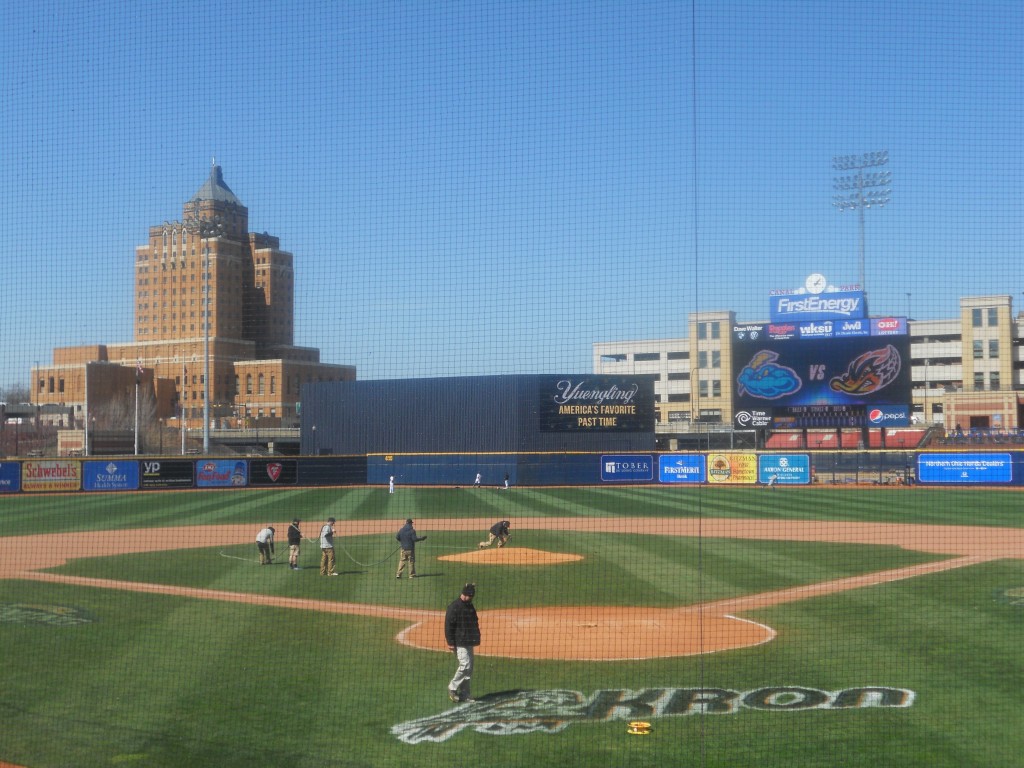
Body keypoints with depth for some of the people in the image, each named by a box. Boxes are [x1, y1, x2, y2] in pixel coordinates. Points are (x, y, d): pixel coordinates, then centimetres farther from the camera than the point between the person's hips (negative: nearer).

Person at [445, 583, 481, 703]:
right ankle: (452, 688, 0)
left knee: (469, 667, 8)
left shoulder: (470, 605, 13)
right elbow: (448, 625, -15)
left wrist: (475, 638, 16)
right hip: (459, 642, -8)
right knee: (465, 665, -15)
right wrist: (450, 642, -18)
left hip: (469, 642, 9)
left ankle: (464, 693, 15)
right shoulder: (454, 606, -13)